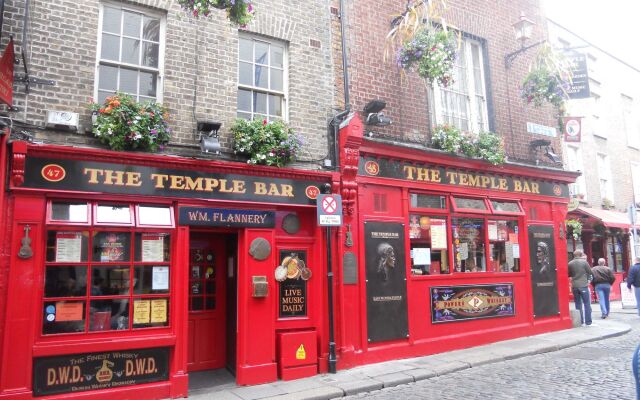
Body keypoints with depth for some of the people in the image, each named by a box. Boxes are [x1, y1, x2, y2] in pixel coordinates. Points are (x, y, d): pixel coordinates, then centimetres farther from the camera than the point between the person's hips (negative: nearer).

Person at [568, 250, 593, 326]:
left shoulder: (570, 263, 1)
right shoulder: (584, 262, -7)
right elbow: (589, 272, 1)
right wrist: (588, 279, 17)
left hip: (574, 286, 3)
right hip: (583, 285, -3)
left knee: (578, 304, 11)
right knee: (587, 304, 5)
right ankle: (588, 322, 5)